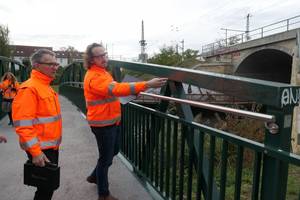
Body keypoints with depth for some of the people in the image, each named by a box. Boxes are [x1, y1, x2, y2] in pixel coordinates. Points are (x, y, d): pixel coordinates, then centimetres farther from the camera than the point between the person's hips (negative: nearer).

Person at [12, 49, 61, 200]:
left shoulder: (46, 86, 11)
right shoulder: (29, 88, -19)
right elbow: (23, 124, -24)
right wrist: (35, 152, -24)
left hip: (51, 146, 9)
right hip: (40, 150, -9)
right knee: (46, 187, 4)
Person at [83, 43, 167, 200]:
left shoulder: (101, 72, 11)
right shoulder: (94, 77, -23)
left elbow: (112, 90, 21)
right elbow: (116, 89, -37)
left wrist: (136, 89, 9)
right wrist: (147, 85, -42)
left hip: (111, 121, 10)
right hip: (102, 124, -10)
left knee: (113, 152, 24)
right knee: (106, 158, 4)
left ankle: (94, 176, 45)